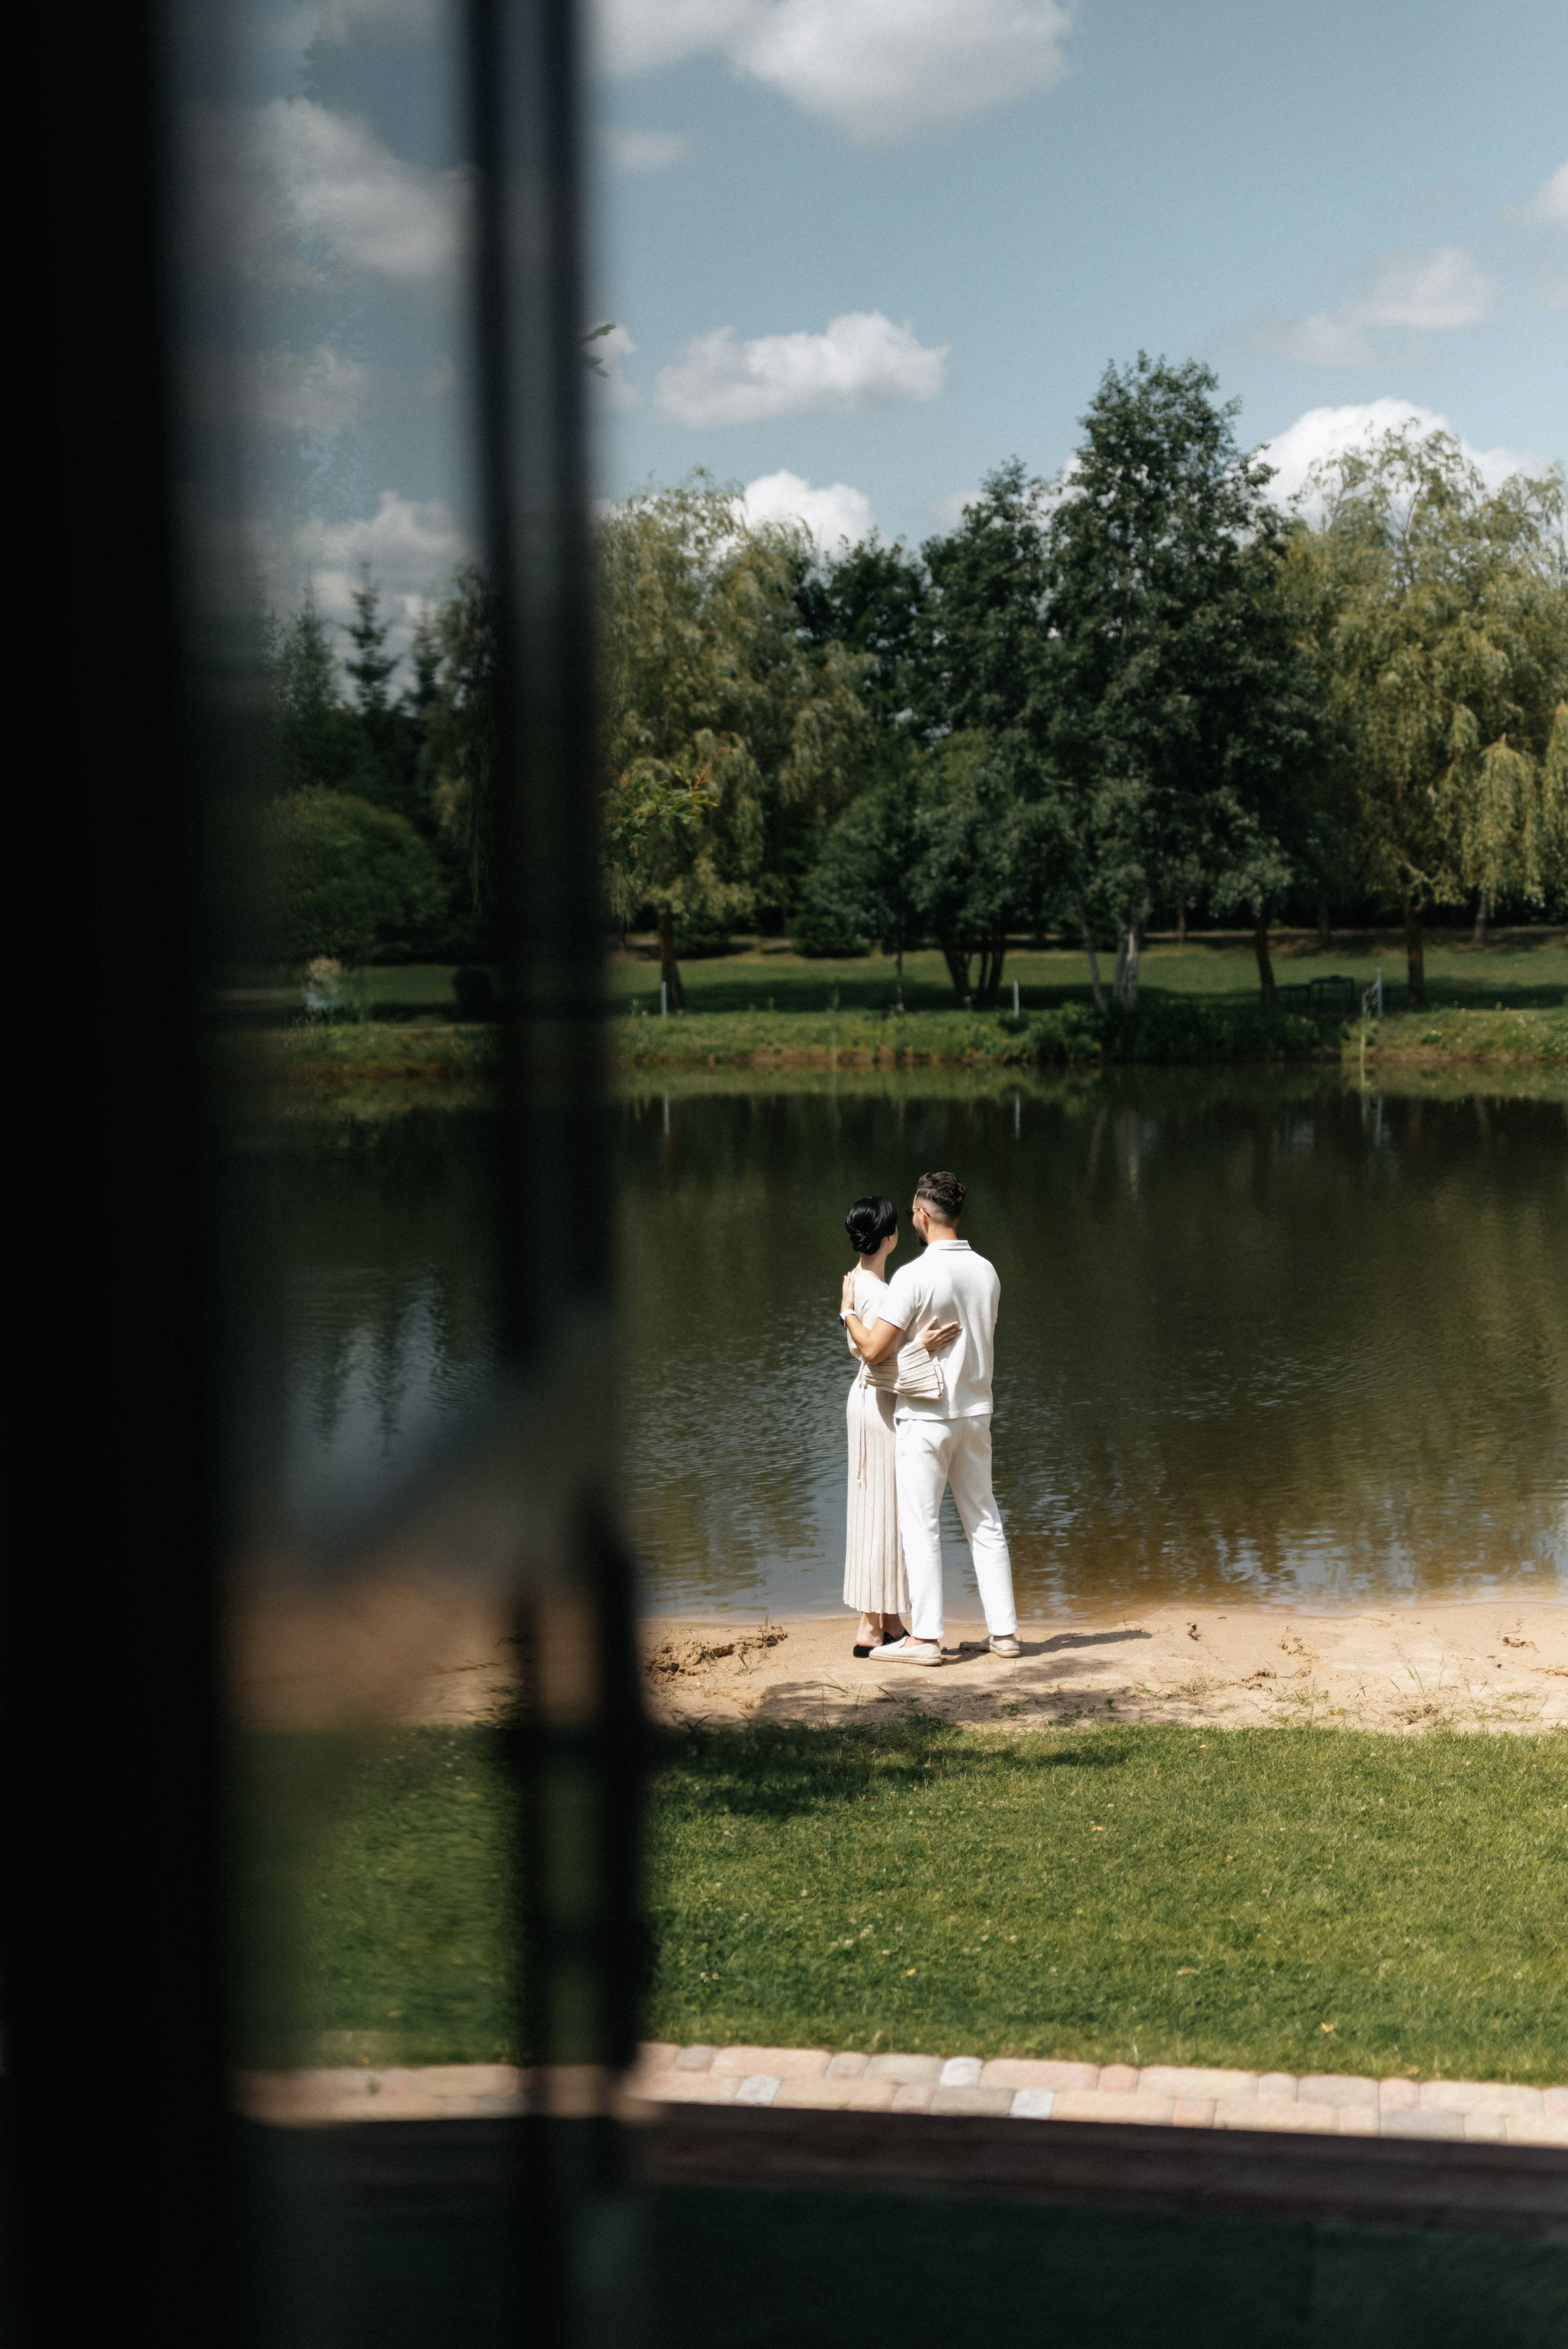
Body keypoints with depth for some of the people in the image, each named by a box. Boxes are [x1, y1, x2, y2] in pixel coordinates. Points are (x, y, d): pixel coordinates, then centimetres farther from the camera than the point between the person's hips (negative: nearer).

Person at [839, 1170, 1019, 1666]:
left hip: (924, 1416, -6)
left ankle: (925, 1637, -1)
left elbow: (874, 1349, -17)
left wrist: (849, 1310, 1)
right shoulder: (987, 1273, 4)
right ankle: (1004, 1631, 13)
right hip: (976, 1413, 6)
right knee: (984, 1523, 12)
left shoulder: (914, 1276, -17)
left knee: (921, 1527, -1)